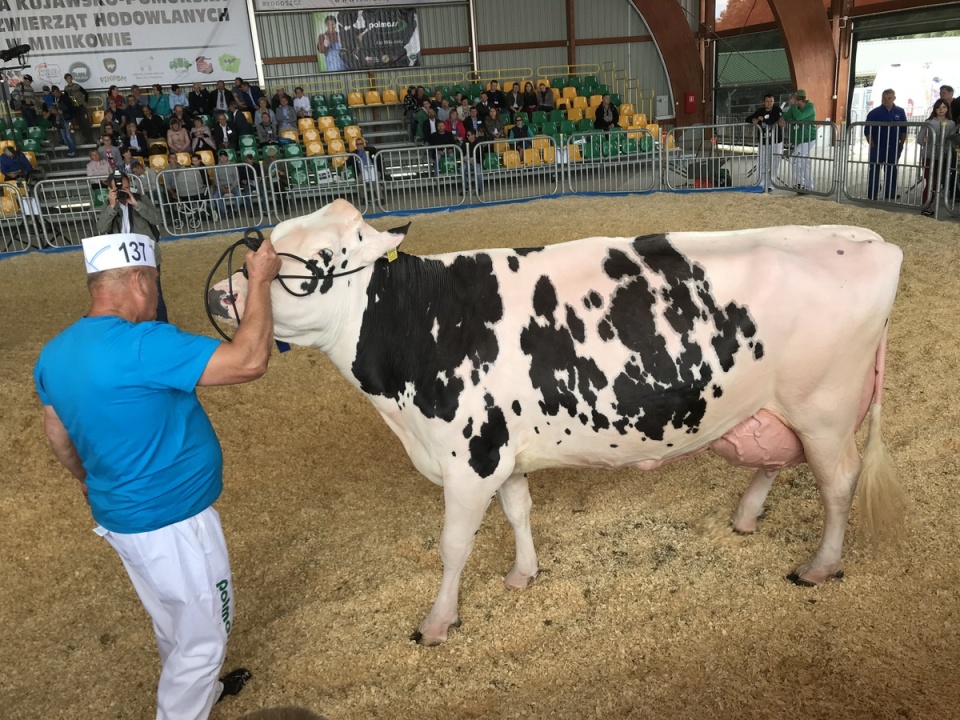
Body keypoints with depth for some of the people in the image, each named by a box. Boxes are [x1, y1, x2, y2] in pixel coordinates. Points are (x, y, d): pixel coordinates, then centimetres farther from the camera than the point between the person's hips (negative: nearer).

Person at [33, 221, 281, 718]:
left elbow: (57, 435, 15)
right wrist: (260, 282, -21)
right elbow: (250, 361, -33)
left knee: (174, 627, 31)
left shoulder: (54, 354, 1)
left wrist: (90, 482, 33)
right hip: (174, 522, -9)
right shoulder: (141, 346, -29)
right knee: (203, 638, 13)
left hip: (121, 516, 9)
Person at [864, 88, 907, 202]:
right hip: (878, 148, -3)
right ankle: (871, 196, 2)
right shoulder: (874, 113, -4)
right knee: (874, 172, -2)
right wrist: (873, 146, -9)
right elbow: (867, 131, -5)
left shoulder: (900, 112, 5)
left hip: (894, 149, 3)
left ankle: (890, 195, 18)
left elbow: (904, 130, 10)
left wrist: (901, 144, 3)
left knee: (891, 172, 10)